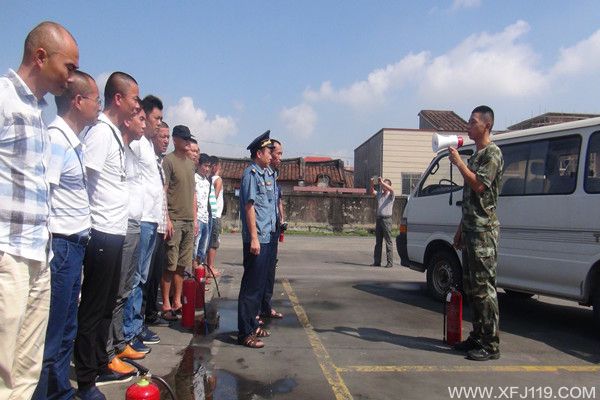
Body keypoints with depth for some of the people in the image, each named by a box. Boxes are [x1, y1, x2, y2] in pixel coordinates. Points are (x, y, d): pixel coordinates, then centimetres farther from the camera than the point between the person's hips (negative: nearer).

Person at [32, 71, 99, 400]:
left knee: (67, 329, 19)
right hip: (61, 246, -9)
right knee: (51, 335, 0)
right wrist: (50, 250, -19)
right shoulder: (55, 139, -13)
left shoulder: (74, 141, 13)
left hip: (75, 246, 9)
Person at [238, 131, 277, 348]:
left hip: (267, 237, 9)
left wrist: (276, 227, 16)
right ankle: (245, 332, 5)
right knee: (251, 285, -3)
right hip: (256, 238, -9)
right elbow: (250, 206, -15)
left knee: (260, 283, 16)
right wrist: (254, 238, -18)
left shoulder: (268, 174, 15)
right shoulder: (251, 173, -10)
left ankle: (252, 324, 29)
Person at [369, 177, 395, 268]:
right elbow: (371, 192, 9)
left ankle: (390, 262, -1)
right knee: (378, 241, 8)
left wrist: (382, 182, -24)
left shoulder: (391, 195, -1)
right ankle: (377, 261, 12)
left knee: (388, 241, -4)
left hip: (386, 219, -6)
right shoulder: (379, 194, 16)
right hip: (379, 218, 6)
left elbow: (391, 189, -20)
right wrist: (371, 184, -7)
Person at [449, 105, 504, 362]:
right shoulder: (475, 155, 21)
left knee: (484, 287, -7)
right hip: (471, 229, 10)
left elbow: (479, 186, -19)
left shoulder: (492, 153, -7)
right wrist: (461, 228, 22)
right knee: (471, 287, 13)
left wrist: (458, 162, -12)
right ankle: (477, 337, 22)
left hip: (484, 229, -10)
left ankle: (490, 345, 0)